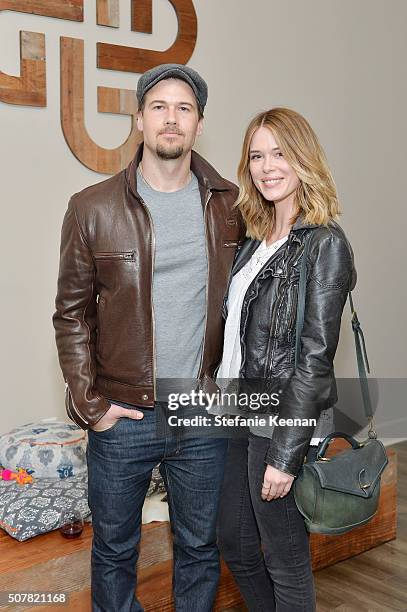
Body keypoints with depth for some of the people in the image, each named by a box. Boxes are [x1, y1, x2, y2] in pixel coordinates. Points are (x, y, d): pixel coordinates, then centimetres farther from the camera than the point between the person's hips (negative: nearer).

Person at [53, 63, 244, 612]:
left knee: (200, 547, 18)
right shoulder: (93, 208, -4)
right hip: (122, 419, -1)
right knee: (114, 550, 16)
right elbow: (72, 313, -1)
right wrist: (88, 404, -6)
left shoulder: (231, 206, 1)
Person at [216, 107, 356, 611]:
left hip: (286, 423, -8)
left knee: (285, 563, 9)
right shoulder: (257, 239, 9)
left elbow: (315, 357, -18)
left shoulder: (324, 244, -14)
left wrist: (285, 455, -18)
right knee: (235, 545, 21)